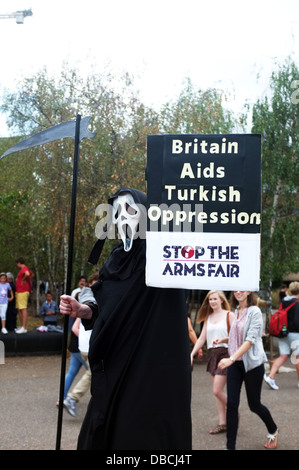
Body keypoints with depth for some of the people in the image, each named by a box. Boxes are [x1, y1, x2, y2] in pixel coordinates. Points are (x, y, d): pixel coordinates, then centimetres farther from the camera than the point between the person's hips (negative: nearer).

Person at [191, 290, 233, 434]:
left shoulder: (229, 315, -5)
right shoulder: (208, 318, 13)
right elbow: (202, 338, 12)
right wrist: (192, 354, 5)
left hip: (225, 353, -6)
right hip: (212, 354, 6)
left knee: (217, 390, -9)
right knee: (217, 391, 8)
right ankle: (222, 423, 15)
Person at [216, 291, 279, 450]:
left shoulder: (254, 311, -13)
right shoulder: (236, 311, 8)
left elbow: (250, 340, -21)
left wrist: (231, 358, -29)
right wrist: (224, 339, 8)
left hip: (252, 362, -5)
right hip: (234, 363, 5)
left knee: (254, 404, 8)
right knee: (232, 404, -1)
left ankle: (273, 431, 37)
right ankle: (230, 446, 6)